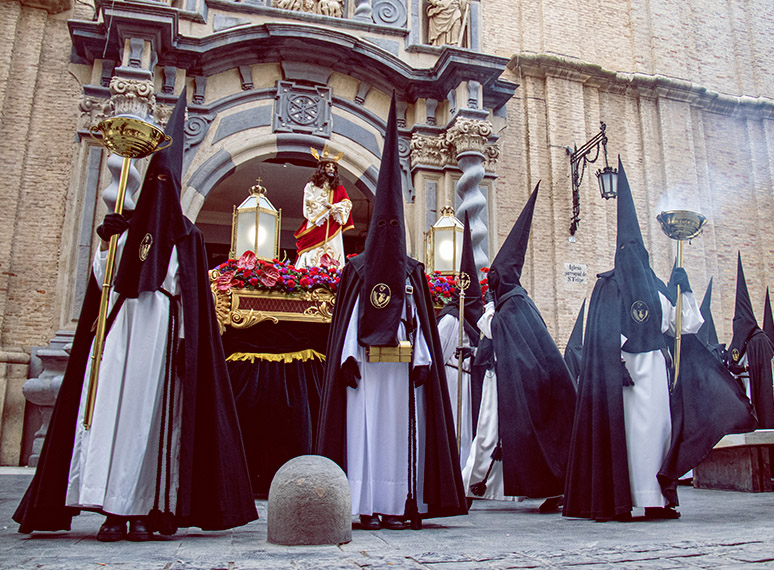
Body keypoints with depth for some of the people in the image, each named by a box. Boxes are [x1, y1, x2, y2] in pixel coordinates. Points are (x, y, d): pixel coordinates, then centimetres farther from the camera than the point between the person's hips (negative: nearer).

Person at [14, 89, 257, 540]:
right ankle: (113, 511, -5)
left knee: (151, 414, -7)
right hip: (121, 329, 2)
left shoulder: (186, 236, 11)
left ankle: (146, 509, -5)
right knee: (113, 407, -7)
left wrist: (182, 339, -8)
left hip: (160, 331, -2)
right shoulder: (127, 227, 17)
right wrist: (106, 241, -8)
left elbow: (190, 296, 4)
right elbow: (102, 281, 8)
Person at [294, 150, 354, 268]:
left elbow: (347, 204, 7)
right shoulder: (311, 185, 10)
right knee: (313, 255, -11)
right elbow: (309, 201, -2)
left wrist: (332, 207, -11)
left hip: (332, 227, 3)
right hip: (316, 225, -3)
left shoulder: (338, 188, 17)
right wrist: (330, 207, -9)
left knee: (333, 252, -6)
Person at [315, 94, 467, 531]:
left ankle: (402, 506, 3)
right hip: (366, 363, -1)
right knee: (365, 429, -5)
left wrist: (422, 360, -1)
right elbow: (349, 317, 4)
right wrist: (348, 355, -7)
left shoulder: (413, 272, 14)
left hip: (402, 364, 1)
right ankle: (370, 507, -1)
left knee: (402, 431, -1)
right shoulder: (357, 269, 10)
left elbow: (420, 319, 8)